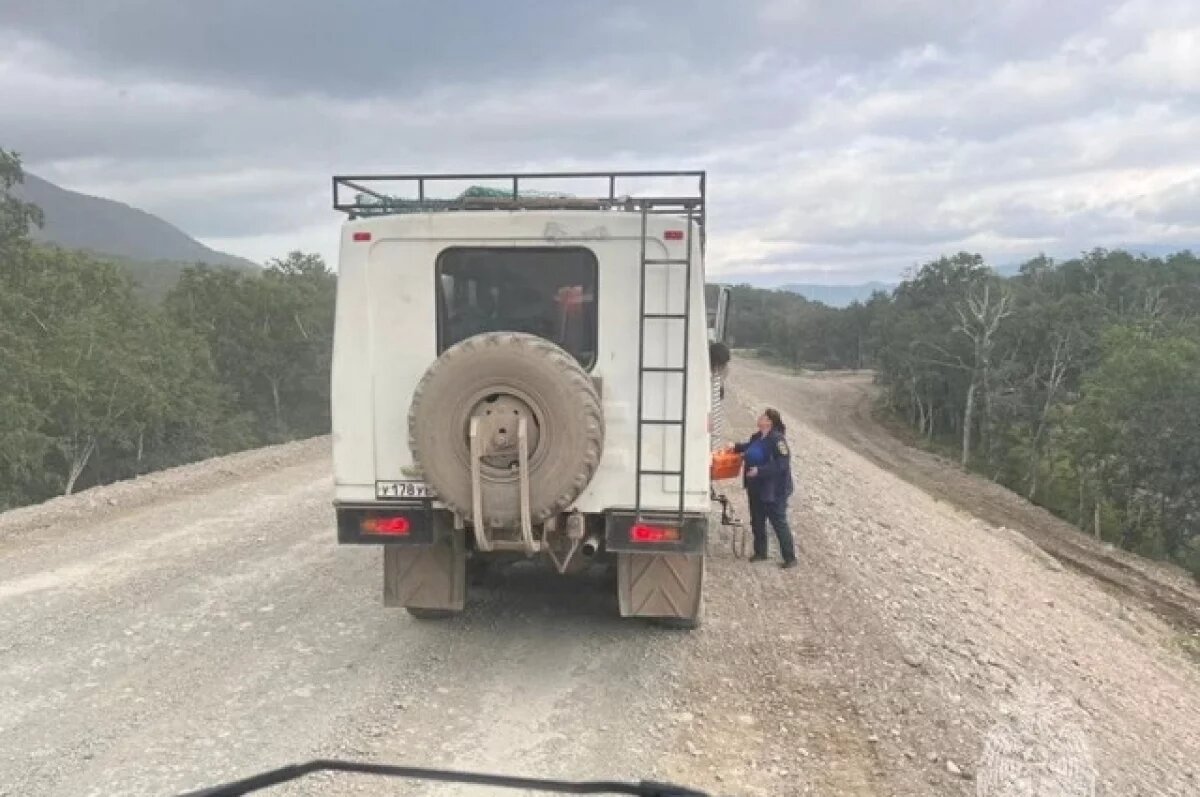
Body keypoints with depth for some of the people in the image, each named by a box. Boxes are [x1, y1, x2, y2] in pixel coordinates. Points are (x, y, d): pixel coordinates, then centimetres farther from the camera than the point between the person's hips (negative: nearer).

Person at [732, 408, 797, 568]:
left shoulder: (777, 439, -21)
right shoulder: (757, 437, 5)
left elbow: (782, 464, -26)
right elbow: (748, 447, 28)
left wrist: (760, 470, -28)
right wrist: (736, 448, 13)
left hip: (774, 490, -9)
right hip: (756, 488, 9)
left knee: (779, 523, 1)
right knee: (757, 522, 17)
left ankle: (790, 558, 12)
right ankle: (760, 552, 33)